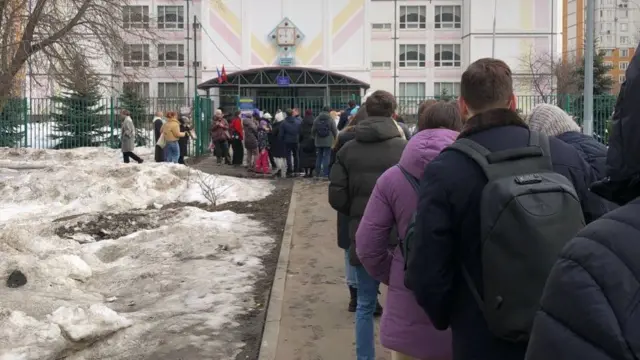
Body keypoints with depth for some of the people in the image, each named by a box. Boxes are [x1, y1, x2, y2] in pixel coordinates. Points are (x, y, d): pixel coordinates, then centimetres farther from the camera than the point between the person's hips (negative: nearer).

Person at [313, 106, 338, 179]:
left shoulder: (316, 120, 1)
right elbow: (335, 131, -6)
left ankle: (317, 173, 13)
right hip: (328, 142, -3)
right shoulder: (331, 120, -8)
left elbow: (313, 130, 4)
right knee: (326, 158, 0)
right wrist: (335, 139, 11)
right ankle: (324, 174, -5)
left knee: (318, 157, 11)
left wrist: (315, 138, 21)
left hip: (318, 142, 3)